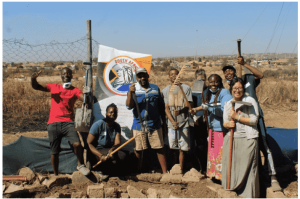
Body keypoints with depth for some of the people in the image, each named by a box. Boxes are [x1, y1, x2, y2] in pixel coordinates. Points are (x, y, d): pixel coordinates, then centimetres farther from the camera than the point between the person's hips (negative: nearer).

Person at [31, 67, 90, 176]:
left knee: (77, 144, -22)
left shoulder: (75, 90, 8)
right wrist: (33, 79, -17)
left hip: (68, 123, -1)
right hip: (53, 124, 1)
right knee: (54, 151, 5)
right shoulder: (54, 87, 12)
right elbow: (37, 87, 5)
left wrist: (87, 94, -31)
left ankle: (80, 164, 4)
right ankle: (56, 175, 22)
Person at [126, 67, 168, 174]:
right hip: (138, 125, -1)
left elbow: (161, 106, 15)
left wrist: (164, 121, 15)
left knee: (159, 149, 4)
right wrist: (130, 92, -27)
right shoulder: (133, 89, 1)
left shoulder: (155, 88, 8)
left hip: (155, 125, 1)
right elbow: (129, 106, -12)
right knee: (138, 150, 7)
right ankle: (138, 172, 21)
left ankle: (165, 172, 12)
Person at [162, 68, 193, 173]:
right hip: (171, 123, 2)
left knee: (182, 148, 0)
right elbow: (166, 108, 1)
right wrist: (173, 121, -14)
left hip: (184, 122, -2)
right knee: (172, 147, 5)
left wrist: (180, 111, -28)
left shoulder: (186, 88, 0)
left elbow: (187, 106, -6)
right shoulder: (165, 90, 7)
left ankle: (181, 170, 8)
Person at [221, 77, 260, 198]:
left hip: (248, 139, -4)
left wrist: (237, 117, -14)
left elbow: (254, 120, -8)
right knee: (230, 167, 4)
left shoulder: (250, 101, -2)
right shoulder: (228, 104, 13)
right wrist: (228, 124, -8)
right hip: (231, 139, 5)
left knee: (247, 169, -4)